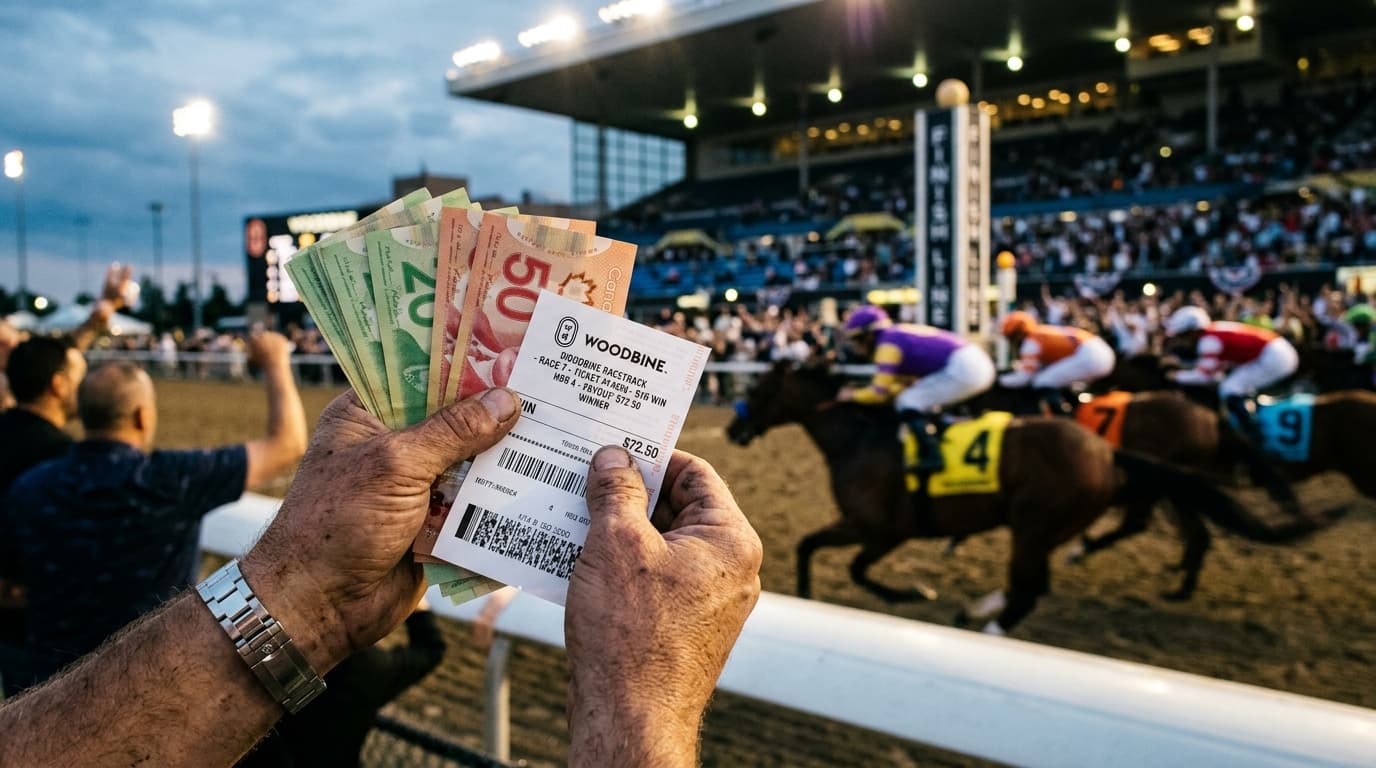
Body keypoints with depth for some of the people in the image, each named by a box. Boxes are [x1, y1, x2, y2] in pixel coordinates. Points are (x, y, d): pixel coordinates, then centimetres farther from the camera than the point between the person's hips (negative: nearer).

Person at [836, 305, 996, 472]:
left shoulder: (887, 345, -7)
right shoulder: (900, 334, 20)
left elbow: (879, 393, -9)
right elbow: (908, 383, 24)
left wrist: (852, 395, 7)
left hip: (962, 369, -10)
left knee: (908, 403, -6)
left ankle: (932, 457, -11)